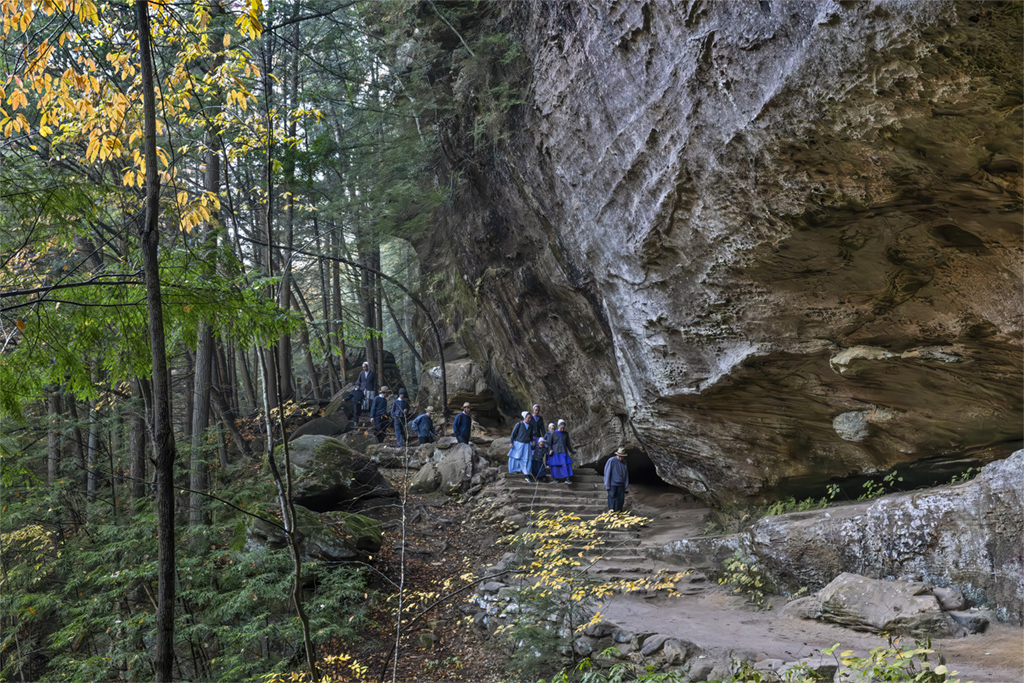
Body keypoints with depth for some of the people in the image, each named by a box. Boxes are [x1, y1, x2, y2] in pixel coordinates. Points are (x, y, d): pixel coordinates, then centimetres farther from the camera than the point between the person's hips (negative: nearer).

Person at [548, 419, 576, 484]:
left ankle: (567, 479, -15)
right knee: (555, 465, -2)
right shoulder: (553, 433, 0)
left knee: (566, 464, -13)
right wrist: (550, 450, -9)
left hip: (563, 452, 1)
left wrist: (572, 451, 17)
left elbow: (568, 444, 15)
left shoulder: (566, 434, 7)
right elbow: (550, 443, 5)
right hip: (555, 452, -1)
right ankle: (556, 478, 13)